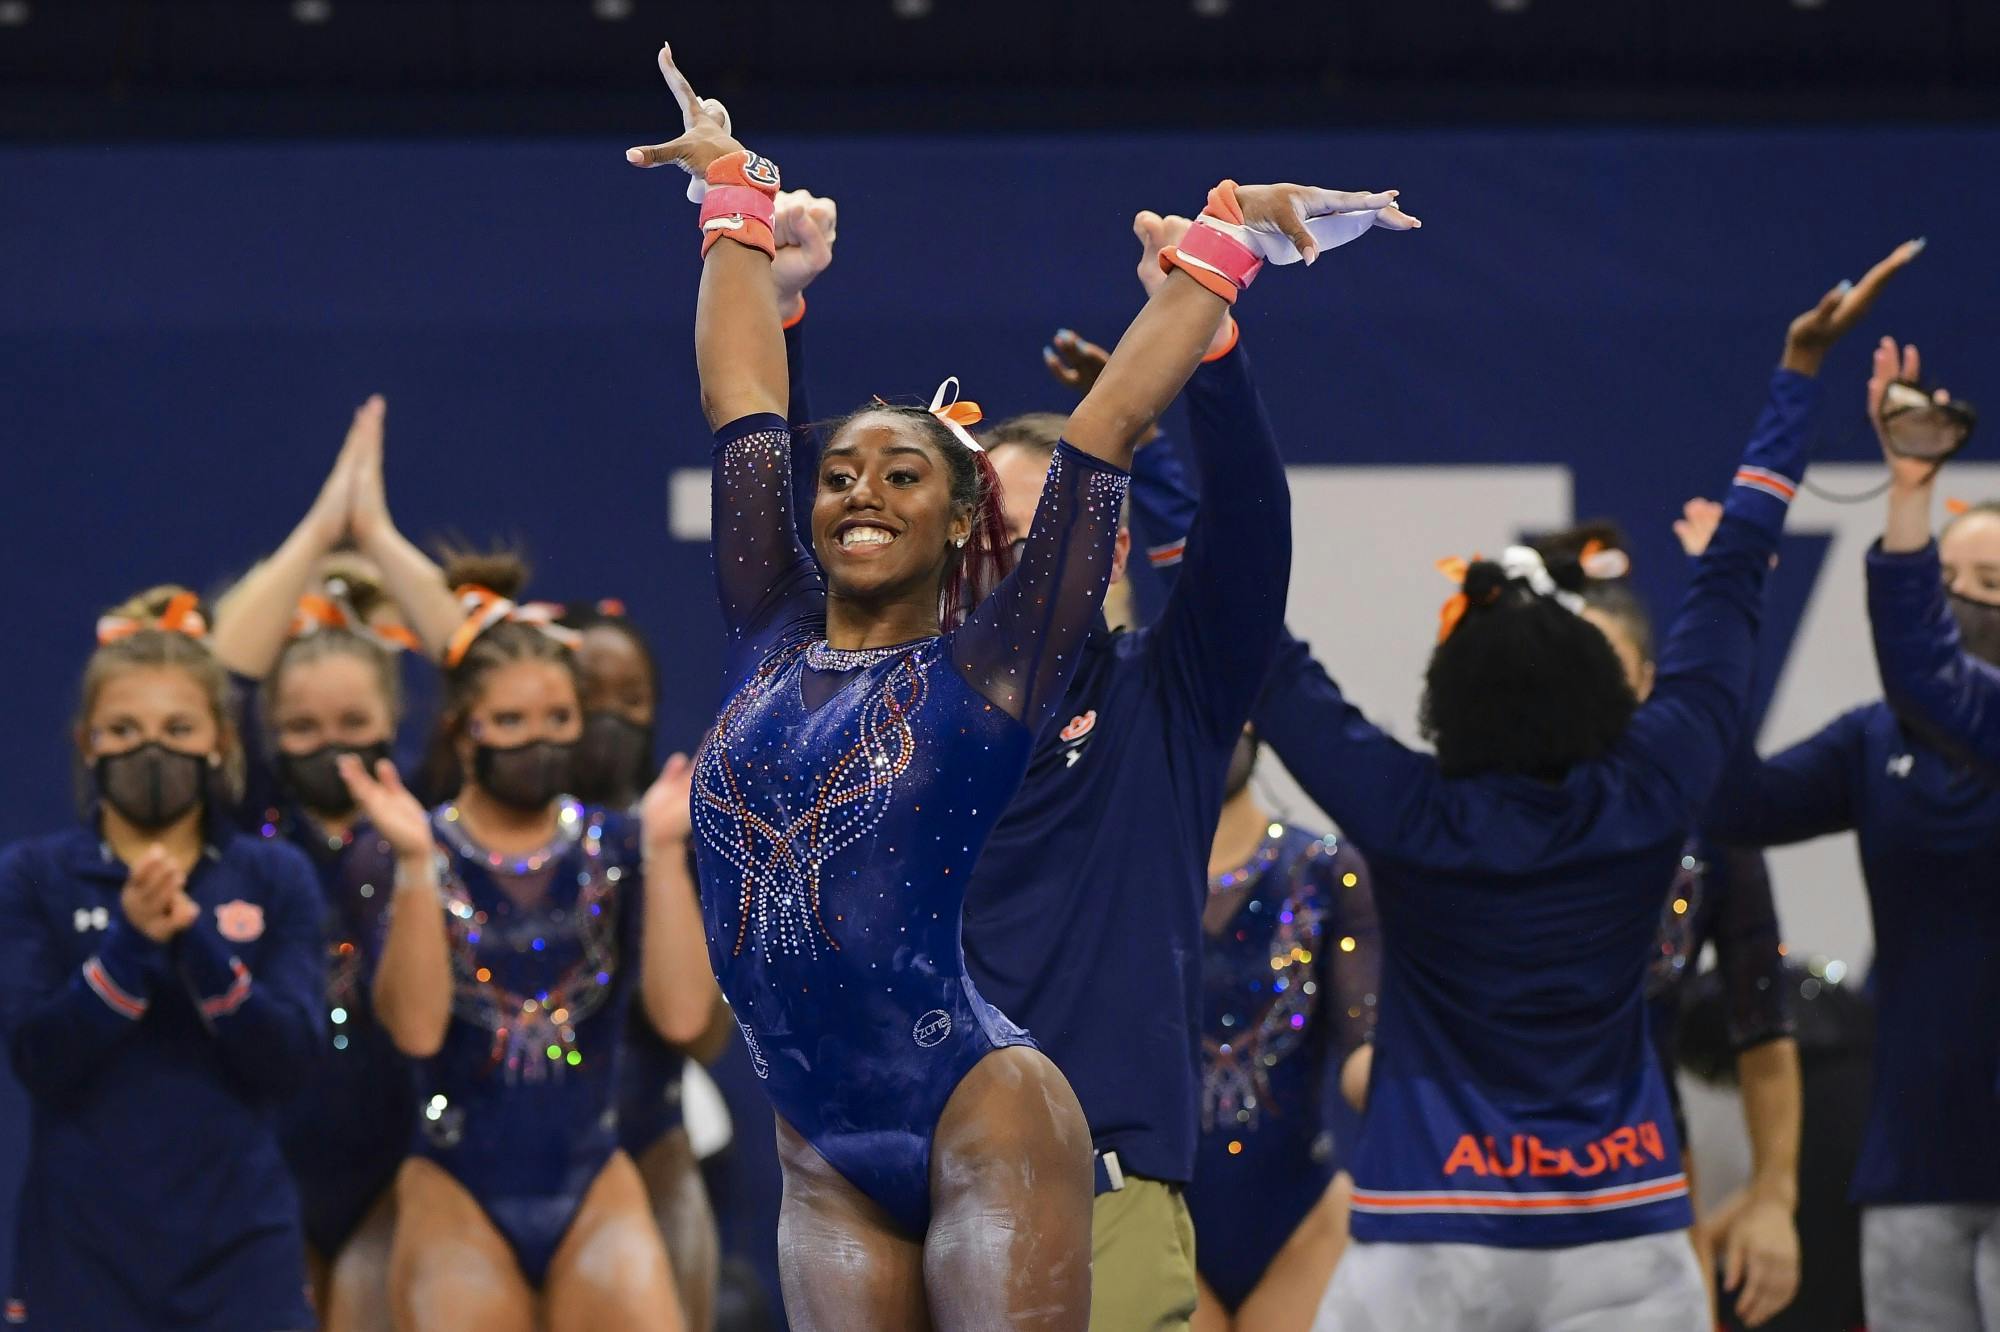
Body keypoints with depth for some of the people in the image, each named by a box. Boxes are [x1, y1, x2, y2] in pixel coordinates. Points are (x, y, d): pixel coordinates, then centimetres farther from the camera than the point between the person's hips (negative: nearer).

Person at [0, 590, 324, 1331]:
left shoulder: (276, 880, 5)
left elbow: (287, 1061, -6)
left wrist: (196, 937, -20)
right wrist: (132, 942, -22)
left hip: (240, 1244, 1)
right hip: (83, 1249, -1)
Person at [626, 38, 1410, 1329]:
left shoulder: (985, 672, 0)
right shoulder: (772, 640, 10)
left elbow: (1109, 428, 0)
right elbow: (745, 404, 17)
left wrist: (1227, 243, 1)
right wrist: (735, 193, 22)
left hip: (983, 1125, -5)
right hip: (827, 1157, 5)